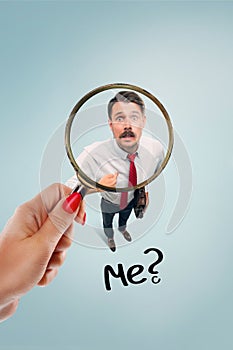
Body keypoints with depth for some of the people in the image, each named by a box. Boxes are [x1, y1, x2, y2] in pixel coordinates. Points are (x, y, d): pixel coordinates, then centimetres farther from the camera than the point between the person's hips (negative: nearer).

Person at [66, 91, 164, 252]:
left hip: (132, 200, 3)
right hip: (108, 203, -3)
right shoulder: (92, 155, -45)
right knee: (107, 222, 32)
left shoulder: (156, 148, -30)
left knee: (125, 217, 37)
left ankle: (123, 229, 72)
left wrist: (146, 191, 1)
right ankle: (110, 237, 67)